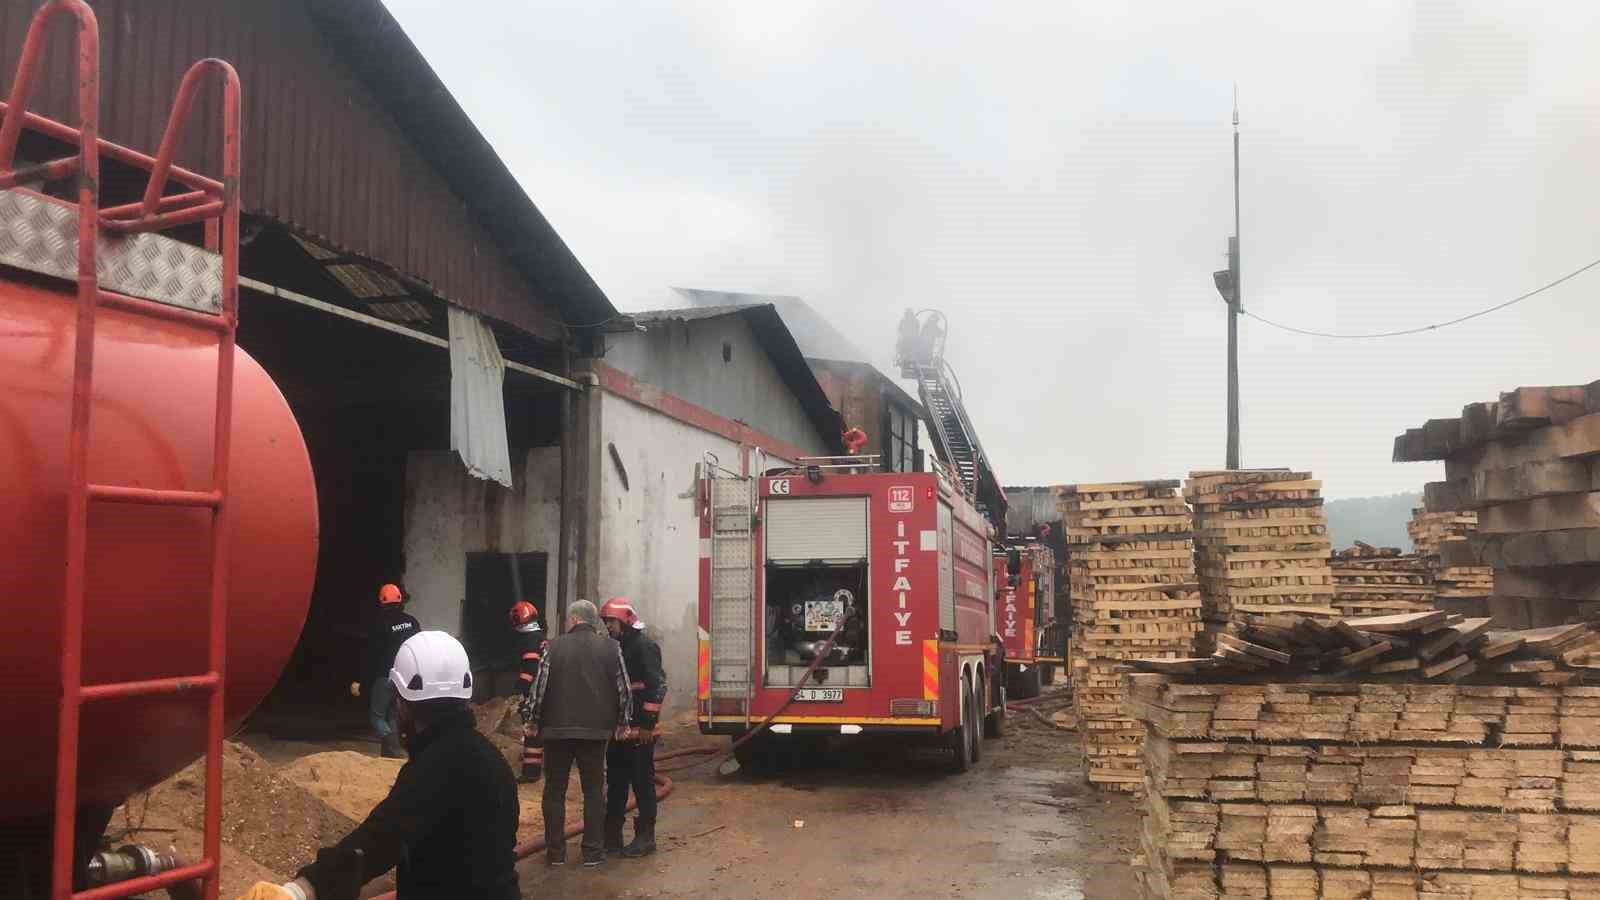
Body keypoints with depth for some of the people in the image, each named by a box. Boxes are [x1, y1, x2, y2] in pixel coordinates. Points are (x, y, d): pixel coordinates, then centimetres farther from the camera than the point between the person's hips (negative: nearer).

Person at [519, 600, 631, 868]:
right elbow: (622, 687, 0)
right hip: (596, 730, 1)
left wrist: (532, 718, 7)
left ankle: (555, 851, 13)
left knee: (554, 791, 10)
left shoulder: (554, 647, -5)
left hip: (557, 728, -1)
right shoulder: (611, 647, -2)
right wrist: (622, 720, 10)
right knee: (593, 791, 9)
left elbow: (540, 685, -5)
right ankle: (593, 851, 9)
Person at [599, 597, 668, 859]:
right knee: (615, 783, 13)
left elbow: (657, 686, -17)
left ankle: (645, 837, 7)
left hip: (639, 731, -8)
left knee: (642, 783, -1)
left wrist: (647, 724, -19)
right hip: (617, 730, 8)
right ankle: (612, 835, 22)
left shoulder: (644, 646, -11)